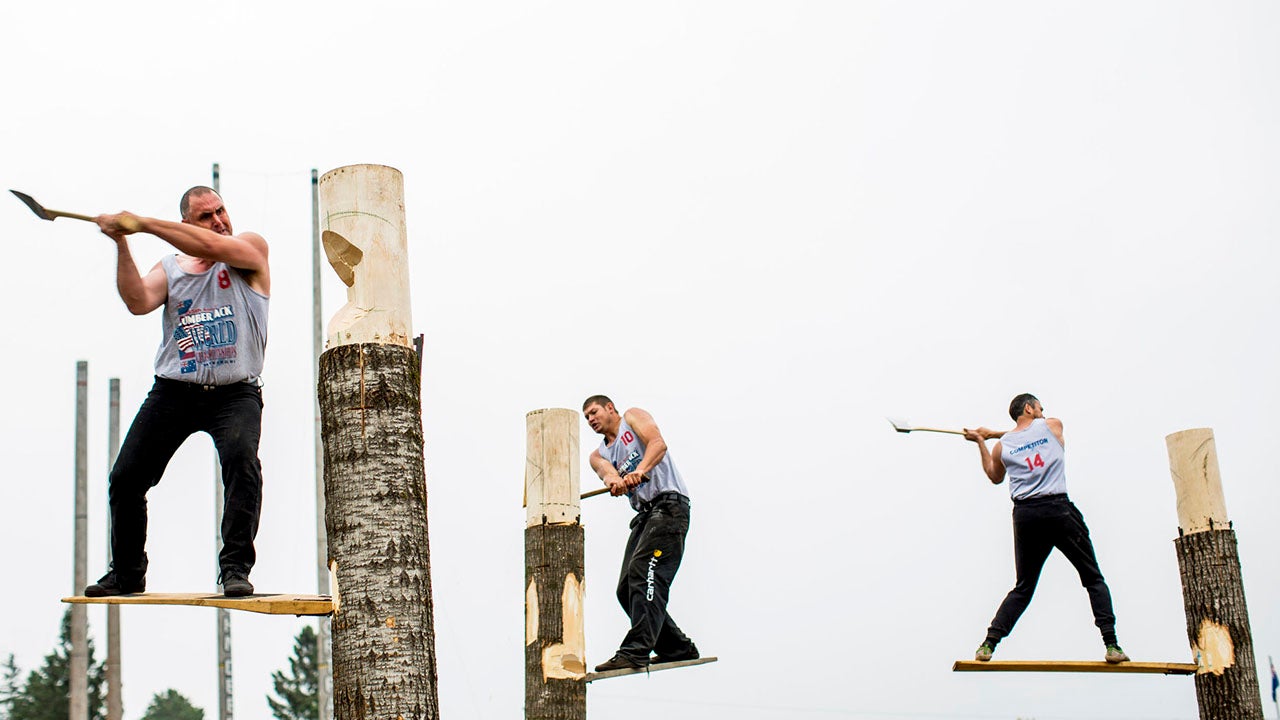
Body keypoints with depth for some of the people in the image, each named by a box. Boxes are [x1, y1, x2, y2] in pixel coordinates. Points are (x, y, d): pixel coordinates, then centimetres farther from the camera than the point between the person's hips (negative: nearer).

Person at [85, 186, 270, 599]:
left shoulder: (251, 248, 4)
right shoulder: (171, 268, 13)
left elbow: (212, 246, -17)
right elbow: (138, 302, -6)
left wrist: (143, 223, -14)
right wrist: (122, 244, -14)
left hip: (234, 393, -3)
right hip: (173, 391, 4)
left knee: (241, 459, -30)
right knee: (126, 478, 1)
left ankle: (236, 568, -22)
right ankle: (126, 572, 22)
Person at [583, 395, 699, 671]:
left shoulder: (633, 417, 8)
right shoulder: (598, 454, 22)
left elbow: (658, 443, -12)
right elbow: (606, 470, -3)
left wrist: (640, 470, -32)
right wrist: (614, 480, -28)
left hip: (669, 503, -8)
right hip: (644, 514, 8)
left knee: (644, 572, -22)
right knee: (627, 589, 2)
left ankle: (635, 651, -29)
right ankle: (678, 648, 11)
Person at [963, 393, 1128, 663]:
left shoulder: (1001, 445, 11)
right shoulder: (1052, 425, 6)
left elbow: (995, 477, 31)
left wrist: (981, 443, 37)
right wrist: (992, 434, 32)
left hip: (1025, 515, 3)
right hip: (1058, 509, -3)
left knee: (1023, 587, 13)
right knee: (1093, 579, 7)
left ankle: (989, 643, 1)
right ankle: (1111, 644, -5)